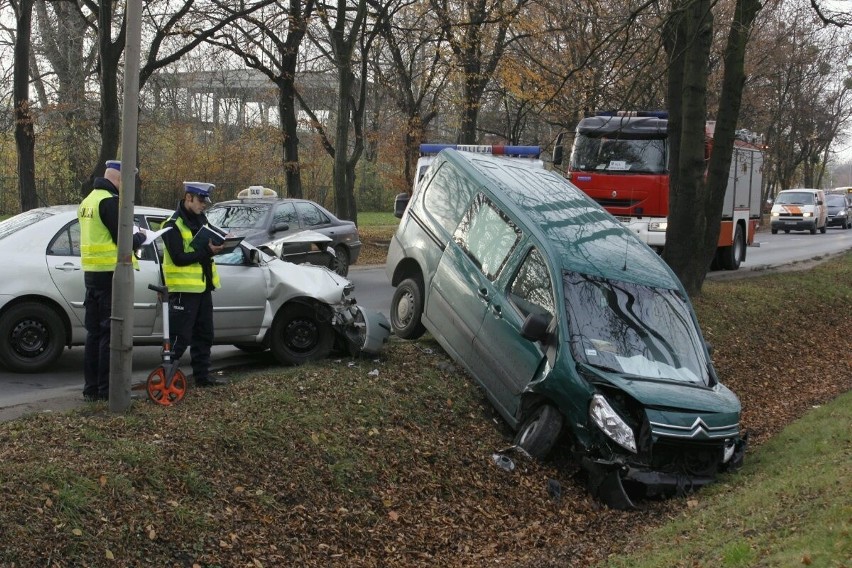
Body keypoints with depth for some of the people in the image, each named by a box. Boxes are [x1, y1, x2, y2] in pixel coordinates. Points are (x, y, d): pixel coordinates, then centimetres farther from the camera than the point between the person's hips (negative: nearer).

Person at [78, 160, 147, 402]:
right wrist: (140, 237, 2)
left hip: (92, 273, 9)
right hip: (110, 273, -9)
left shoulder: (89, 201, 15)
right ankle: (106, 389, -3)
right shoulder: (109, 201, -15)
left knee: (94, 331, 13)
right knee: (111, 333, -4)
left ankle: (91, 388, 16)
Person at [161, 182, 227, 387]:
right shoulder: (173, 225, -14)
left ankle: (202, 376, 23)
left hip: (202, 286, 9)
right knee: (179, 337, -8)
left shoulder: (200, 219, 11)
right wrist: (207, 251, -22)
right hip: (184, 288, -9)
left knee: (204, 335, 14)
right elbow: (178, 258, -20)